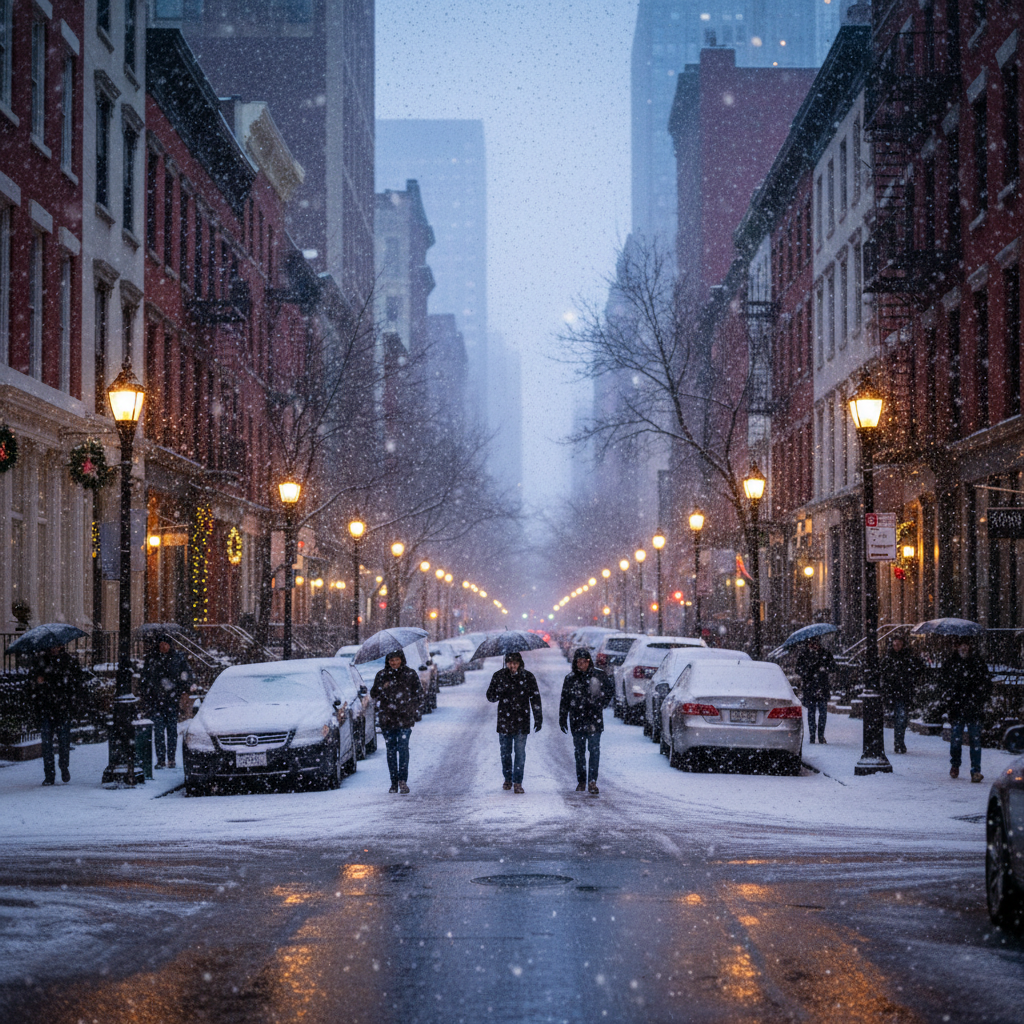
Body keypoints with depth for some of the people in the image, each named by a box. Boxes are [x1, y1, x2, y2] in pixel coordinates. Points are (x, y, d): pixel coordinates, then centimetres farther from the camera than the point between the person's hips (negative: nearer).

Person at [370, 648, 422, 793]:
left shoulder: (410, 675, 4)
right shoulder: (381, 676, 7)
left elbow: (419, 694, 11)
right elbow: (373, 694, 9)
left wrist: (418, 712, 5)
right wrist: (382, 688, -12)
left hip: (405, 718, -2)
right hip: (387, 719, 2)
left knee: (403, 748, -12)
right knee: (391, 750, 5)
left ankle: (403, 780, -10)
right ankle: (394, 783, 11)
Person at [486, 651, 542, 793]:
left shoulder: (528, 677, 0)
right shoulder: (499, 676, 2)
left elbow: (535, 698, 5)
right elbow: (490, 697, 6)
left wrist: (538, 718, 2)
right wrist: (499, 692, -17)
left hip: (521, 721, -2)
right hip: (504, 720, 2)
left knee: (520, 752, -6)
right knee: (505, 752, 9)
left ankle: (517, 782, -1)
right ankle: (507, 779, 25)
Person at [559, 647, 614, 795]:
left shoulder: (598, 675, 1)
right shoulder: (570, 679, 5)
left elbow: (611, 689, 15)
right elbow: (564, 701, 11)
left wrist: (603, 704, 5)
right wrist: (562, 720, 9)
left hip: (594, 720, -2)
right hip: (577, 720, 2)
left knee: (594, 750, -9)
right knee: (579, 752, 7)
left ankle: (592, 781, -10)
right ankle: (581, 781, 16)